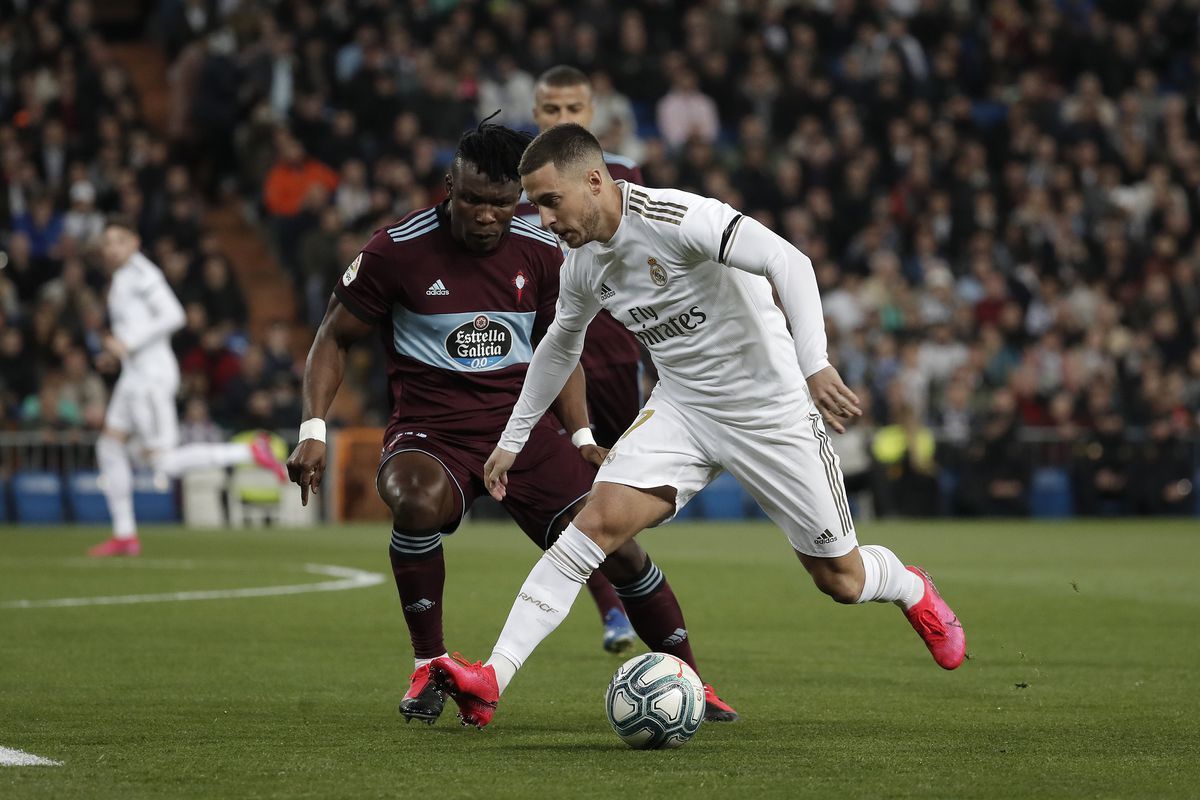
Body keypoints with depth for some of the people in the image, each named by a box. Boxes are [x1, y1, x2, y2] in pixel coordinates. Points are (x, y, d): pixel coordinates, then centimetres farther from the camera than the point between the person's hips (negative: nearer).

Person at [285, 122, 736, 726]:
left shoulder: (540, 255, 3)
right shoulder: (397, 250, -7)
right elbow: (334, 338, 4)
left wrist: (582, 438, 8)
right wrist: (313, 431, -8)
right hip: (430, 429, -3)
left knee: (618, 548, -10)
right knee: (418, 503, -38)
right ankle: (428, 666, -16)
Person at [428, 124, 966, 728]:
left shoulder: (676, 219, -25)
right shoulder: (582, 267, -1)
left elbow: (789, 263, -33)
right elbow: (559, 348, 19)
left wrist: (814, 365, -45)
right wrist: (513, 440, 23)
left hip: (770, 408, -5)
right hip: (681, 408, 5)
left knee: (840, 580, 5)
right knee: (597, 520, -18)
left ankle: (913, 592, 43)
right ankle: (491, 680, -24)